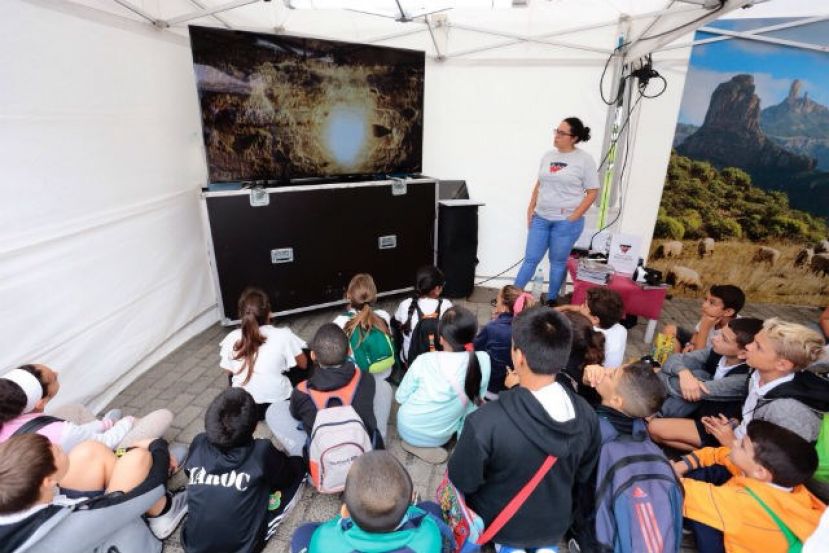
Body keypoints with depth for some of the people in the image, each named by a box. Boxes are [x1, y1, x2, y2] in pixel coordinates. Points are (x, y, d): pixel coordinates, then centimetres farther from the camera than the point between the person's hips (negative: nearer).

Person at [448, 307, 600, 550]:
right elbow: (583, 475, -4)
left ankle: (506, 546, 8)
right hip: (555, 525, 4)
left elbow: (462, 481, -20)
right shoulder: (587, 414, -23)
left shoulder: (485, 421, -38)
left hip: (496, 525, -4)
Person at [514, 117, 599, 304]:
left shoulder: (585, 160, -7)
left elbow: (592, 192, -6)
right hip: (540, 218, 4)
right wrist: (530, 209, 9)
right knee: (530, 259, 8)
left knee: (558, 262, 9)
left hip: (566, 222, -4)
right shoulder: (548, 155, 8)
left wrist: (574, 217, -11)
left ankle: (551, 301, 24)